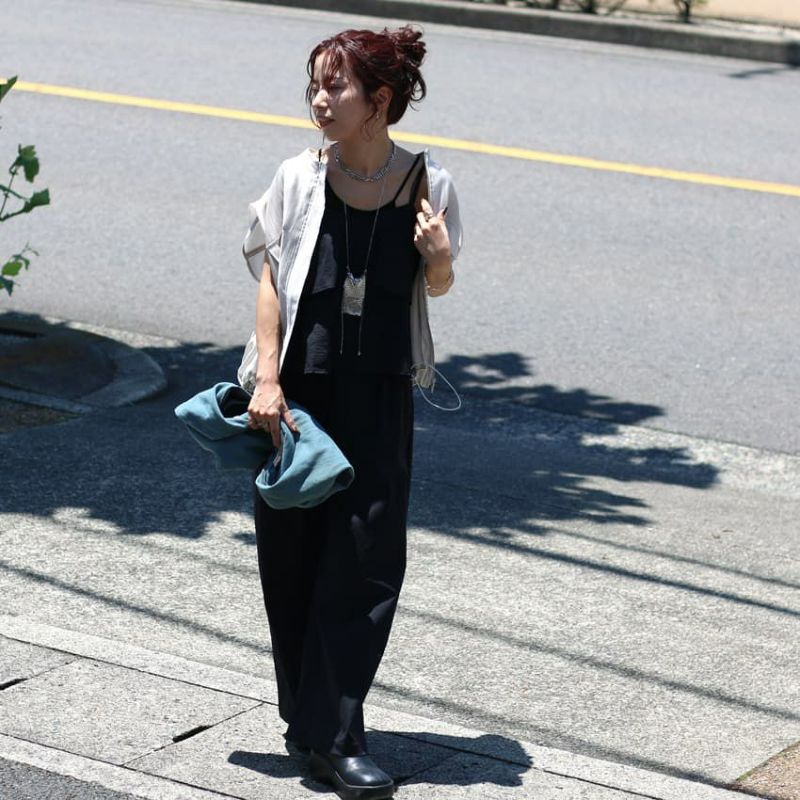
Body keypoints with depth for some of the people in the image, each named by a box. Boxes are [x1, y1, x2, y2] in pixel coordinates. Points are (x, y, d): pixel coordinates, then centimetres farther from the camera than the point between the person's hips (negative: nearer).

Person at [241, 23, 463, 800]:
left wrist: (438, 257, -15)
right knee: (292, 555, 6)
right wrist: (266, 379, -8)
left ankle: (331, 733, 3)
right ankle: (310, 718, 22)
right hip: (299, 388, 0)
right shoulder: (300, 178, -6)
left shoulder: (427, 184, -5)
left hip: (380, 394, 0)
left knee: (368, 560, -3)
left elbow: (437, 285, 8)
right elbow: (271, 280, -1)